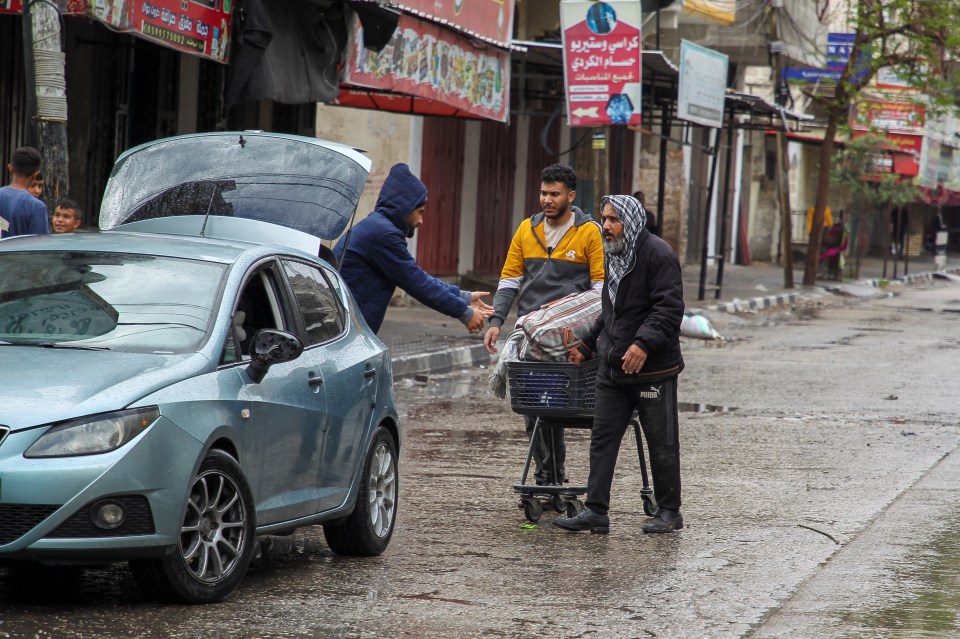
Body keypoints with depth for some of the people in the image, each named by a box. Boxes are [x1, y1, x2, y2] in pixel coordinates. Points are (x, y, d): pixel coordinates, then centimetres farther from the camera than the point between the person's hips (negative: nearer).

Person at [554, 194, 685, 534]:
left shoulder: (658, 255, -12)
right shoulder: (616, 257, 17)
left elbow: (669, 308, -20)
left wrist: (644, 343, -30)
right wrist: (586, 347, 26)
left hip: (652, 369, -8)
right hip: (613, 367, 8)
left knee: (662, 442, 3)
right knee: (602, 439, 3)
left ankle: (669, 512, 14)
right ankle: (596, 512, 3)